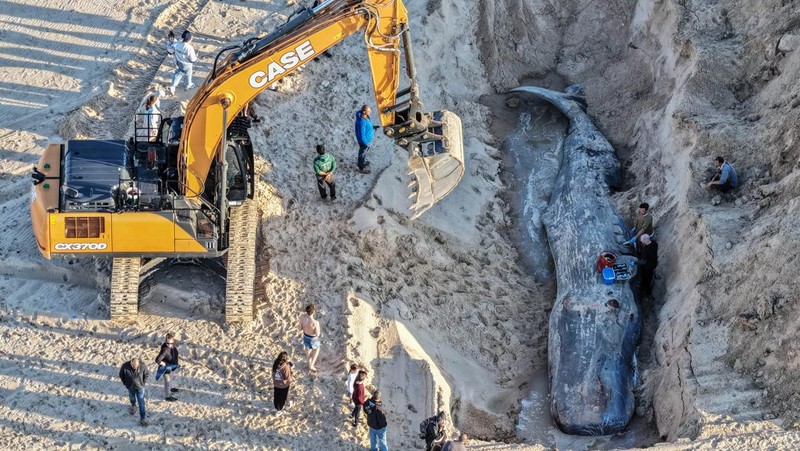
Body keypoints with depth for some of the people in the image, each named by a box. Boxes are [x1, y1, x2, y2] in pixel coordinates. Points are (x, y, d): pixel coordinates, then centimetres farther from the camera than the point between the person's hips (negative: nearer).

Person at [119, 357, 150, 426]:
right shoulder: (125, 366, -28)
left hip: (140, 388, -2)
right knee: (132, 398, 29)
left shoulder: (142, 367, -28)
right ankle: (133, 406, 61)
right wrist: (125, 383, -5)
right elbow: (121, 375, -8)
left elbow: (147, 374, -7)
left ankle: (143, 418, 12)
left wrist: (143, 383, -7)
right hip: (130, 387, 2)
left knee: (141, 403, 1)